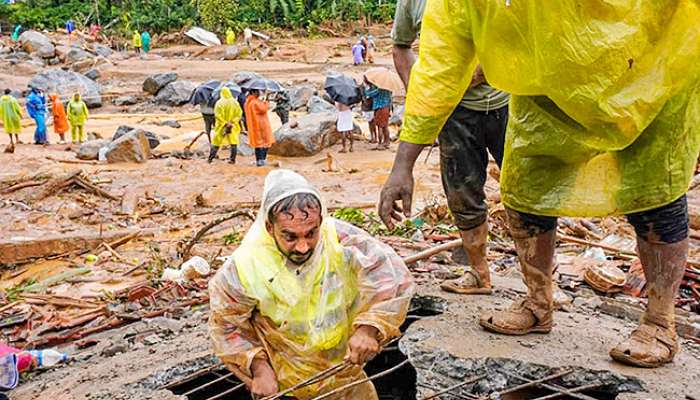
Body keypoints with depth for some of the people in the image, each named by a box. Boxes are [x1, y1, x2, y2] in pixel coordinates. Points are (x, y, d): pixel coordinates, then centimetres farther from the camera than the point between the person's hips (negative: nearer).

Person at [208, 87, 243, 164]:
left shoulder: (219, 103, -11)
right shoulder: (235, 102, -2)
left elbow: (218, 115, -16)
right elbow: (239, 113, -4)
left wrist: (225, 123, -14)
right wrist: (232, 121, -8)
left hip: (221, 126, -1)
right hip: (233, 126, 1)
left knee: (216, 142, 9)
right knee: (233, 143, 10)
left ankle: (210, 158, 12)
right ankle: (232, 159, 6)